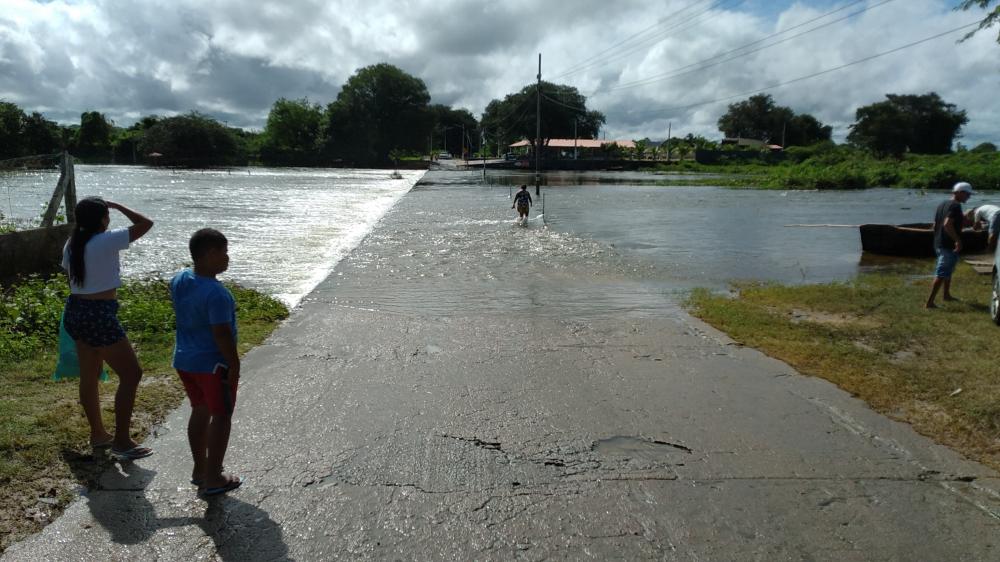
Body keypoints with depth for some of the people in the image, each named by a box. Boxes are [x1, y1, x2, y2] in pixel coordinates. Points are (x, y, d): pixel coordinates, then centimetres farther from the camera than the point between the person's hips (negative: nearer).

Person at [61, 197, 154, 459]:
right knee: (131, 374, -2)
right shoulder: (107, 241, -17)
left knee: (89, 376, 18)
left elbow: (70, 273, 17)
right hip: (99, 314, -9)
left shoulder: (71, 244, 7)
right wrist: (118, 205, -2)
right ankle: (122, 441, 1)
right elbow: (146, 224, -14)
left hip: (75, 310, 9)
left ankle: (98, 434, 31)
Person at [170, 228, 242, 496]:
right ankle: (212, 478, 12)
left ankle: (199, 469, 32)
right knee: (221, 417, 5)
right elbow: (222, 335, -25)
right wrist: (234, 365, -14)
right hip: (213, 364, -8)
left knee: (200, 411, 21)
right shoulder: (216, 294, -26)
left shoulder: (178, 281, 2)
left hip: (184, 360, 8)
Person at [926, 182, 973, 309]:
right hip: (949, 246, -10)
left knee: (948, 270, 26)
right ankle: (930, 302, -12)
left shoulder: (942, 204, 12)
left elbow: (935, 225, 18)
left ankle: (947, 295, 39)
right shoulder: (956, 206, -16)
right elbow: (947, 224, -28)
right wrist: (957, 240, -25)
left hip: (939, 244, 10)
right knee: (941, 274, -9)